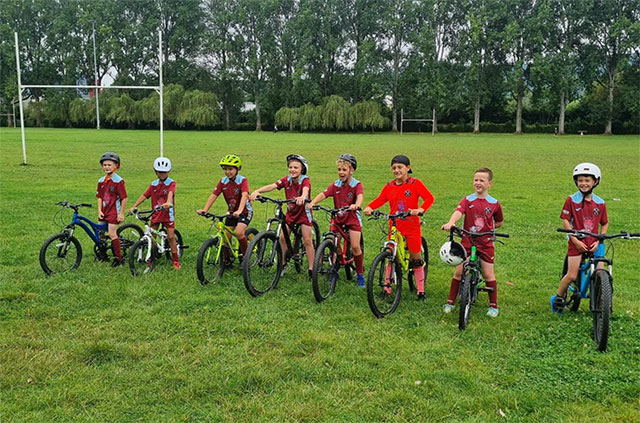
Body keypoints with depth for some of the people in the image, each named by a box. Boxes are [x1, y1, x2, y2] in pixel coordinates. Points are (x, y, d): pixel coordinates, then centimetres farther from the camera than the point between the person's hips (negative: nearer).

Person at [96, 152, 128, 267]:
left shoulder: (118, 181, -12)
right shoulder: (101, 181, 8)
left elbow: (124, 198, -12)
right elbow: (99, 197, 12)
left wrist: (121, 213, -12)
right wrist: (99, 210, 1)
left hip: (114, 211, -7)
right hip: (104, 211, 7)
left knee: (112, 234, -8)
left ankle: (118, 258, 2)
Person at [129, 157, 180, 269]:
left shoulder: (171, 183, -7)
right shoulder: (154, 184, 6)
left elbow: (170, 193, -27)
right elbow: (144, 195, 3)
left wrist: (168, 202, -48)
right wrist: (134, 206, -6)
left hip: (168, 213, -4)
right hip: (155, 213, 4)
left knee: (171, 236, -5)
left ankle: (175, 260, 6)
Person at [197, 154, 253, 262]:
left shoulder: (243, 180, -17)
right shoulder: (223, 181, -3)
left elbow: (244, 196, -33)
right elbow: (213, 195, -10)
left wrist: (239, 211, -49)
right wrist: (204, 209, -23)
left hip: (245, 211, -5)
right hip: (231, 212, 5)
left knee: (239, 232, -26)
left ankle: (246, 256, -7)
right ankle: (227, 260, 19)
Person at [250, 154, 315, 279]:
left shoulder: (305, 180, -19)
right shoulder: (287, 180, -8)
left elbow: (305, 190, -42)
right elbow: (271, 186, -22)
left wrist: (302, 197, -66)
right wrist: (257, 191, -40)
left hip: (304, 213, -4)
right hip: (291, 213, 4)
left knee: (307, 241, -6)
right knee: (282, 237, 2)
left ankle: (311, 269, 2)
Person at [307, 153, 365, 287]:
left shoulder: (357, 185, -8)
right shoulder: (336, 185, 2)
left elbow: (360, 196, -28)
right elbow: (323, 194, -12)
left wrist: (356, 205, -51)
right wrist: (313, 202, -32)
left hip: (353, 218, -3)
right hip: (338, 218, 4)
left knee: (355, 246, -11)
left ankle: (360, 274, 7)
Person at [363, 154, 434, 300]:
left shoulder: (415, 183, -5)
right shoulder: (389, 186, 3)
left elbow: (429, 198, -10)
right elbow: (380, 199, 3)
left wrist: (420, 209, -28)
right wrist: (369, 207, -17)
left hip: (412, 226, -2)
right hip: (394, 227, 2)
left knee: (416, 259, 6)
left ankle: (420, 291, 18)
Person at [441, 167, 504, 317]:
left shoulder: (494, 203, -1)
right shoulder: (467, 200, -4)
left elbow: (500, 222, 15)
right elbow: (458, 212, -25)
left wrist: (487, 228, 0)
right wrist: (450, 223, -44)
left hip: (485, 243, 0)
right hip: (467, 241, 0)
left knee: (488, 274, 3)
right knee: (459, 271, 1)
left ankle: (493, 306, 19)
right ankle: (450, 302, 15)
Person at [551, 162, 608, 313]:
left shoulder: (600, 203, 2)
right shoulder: (572, 200, -6)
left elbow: (605, 223, 10)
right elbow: (565, 221, -6)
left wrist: (598, 241, -3)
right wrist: (576, 240, -11)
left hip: (594, 243, 3)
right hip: (577, 243, -2)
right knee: (572, 275, -5)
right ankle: (558, 298, 18)